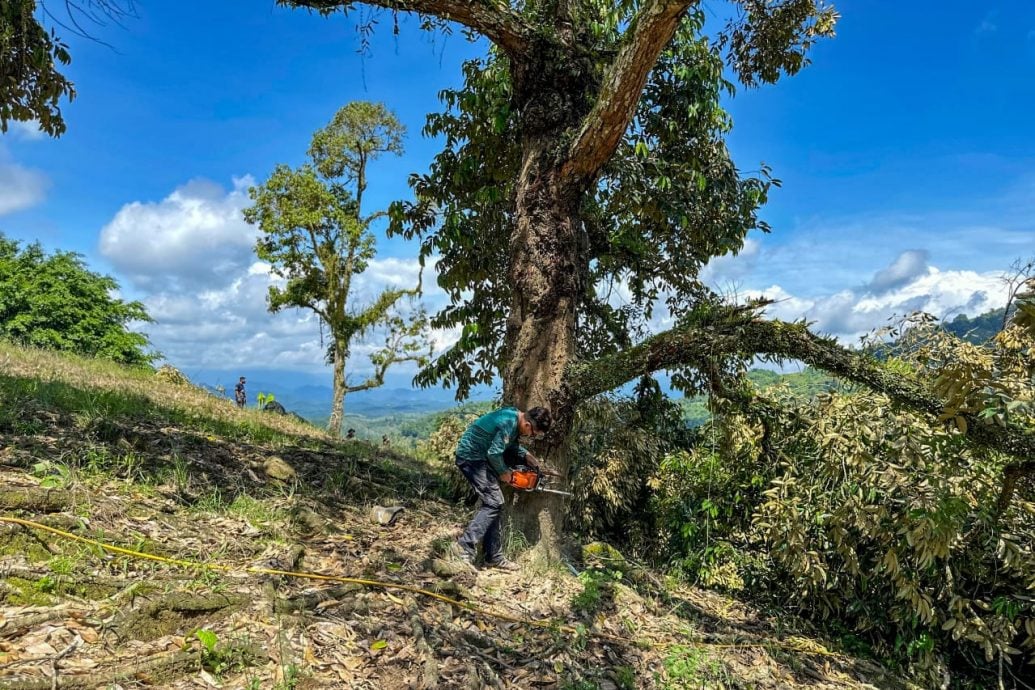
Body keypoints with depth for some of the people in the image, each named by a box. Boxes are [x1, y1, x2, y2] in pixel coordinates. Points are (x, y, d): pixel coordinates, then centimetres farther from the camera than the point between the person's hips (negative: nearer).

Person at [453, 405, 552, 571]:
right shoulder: (509, 423, -26)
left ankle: (494, 557, 13)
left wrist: (526, 455, 4)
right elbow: (494, 453, -24)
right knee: (494, 502, -14)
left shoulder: (514, 415, 4)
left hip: (477, 457, 10)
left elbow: (512, 445, 18)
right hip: (471, 457, -10)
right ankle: (466, 546, -14)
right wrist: (504, 472, -8)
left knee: (493, 504, 9)